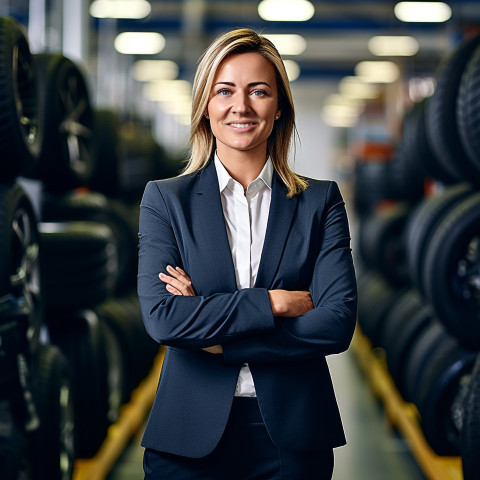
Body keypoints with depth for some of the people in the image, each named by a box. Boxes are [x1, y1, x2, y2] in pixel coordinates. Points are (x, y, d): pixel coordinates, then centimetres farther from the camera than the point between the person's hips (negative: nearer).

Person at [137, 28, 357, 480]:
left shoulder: (321, 201, 3)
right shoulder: (165, 199, 2)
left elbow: (337, 323, -8)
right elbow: (161, 318, -11)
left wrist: (215, 336, -12)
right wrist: (276, 302, -14)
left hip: (293, 438, 1)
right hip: (191, 438, 0)